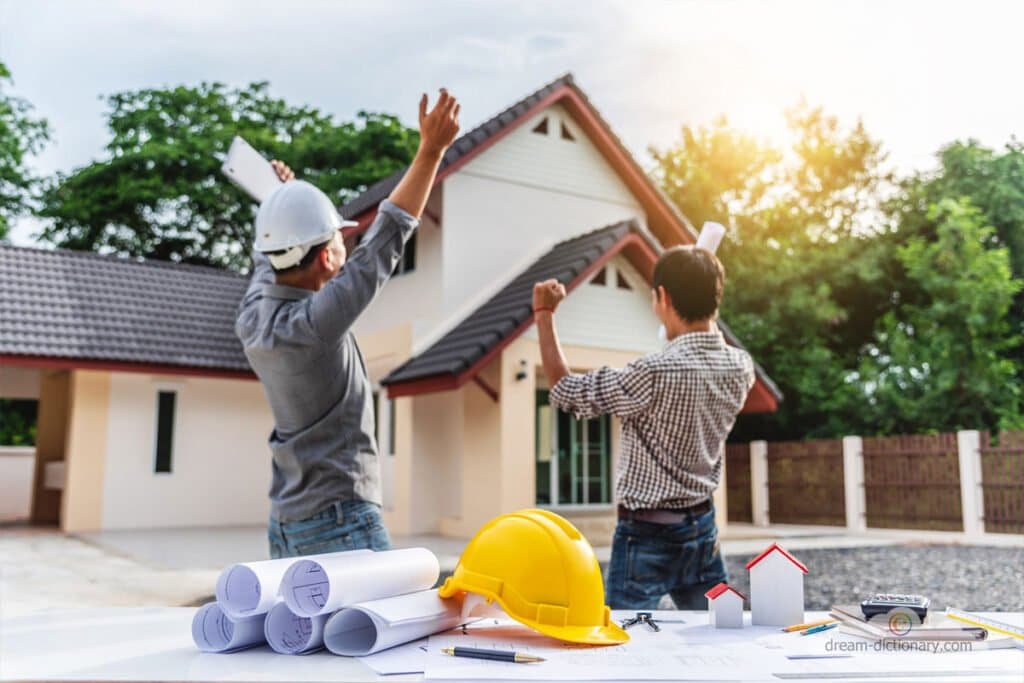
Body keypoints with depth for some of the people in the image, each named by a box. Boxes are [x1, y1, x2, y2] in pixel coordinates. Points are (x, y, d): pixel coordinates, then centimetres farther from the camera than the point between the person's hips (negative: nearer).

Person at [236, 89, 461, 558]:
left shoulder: (252, 318, 0)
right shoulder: (312, 325, -21)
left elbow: (268, 264, 22)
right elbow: (385, 241, -17)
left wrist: (285, 197, 40)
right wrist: (431, 151, -11)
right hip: (341, 523, -9)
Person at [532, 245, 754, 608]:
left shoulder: (655, 372, -24)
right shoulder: (741, 367, -4)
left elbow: (566, 391, -12)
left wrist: (544, 314, -5)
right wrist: (705, 311, 26)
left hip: (648, 534, -7)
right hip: (702, 527, 7)